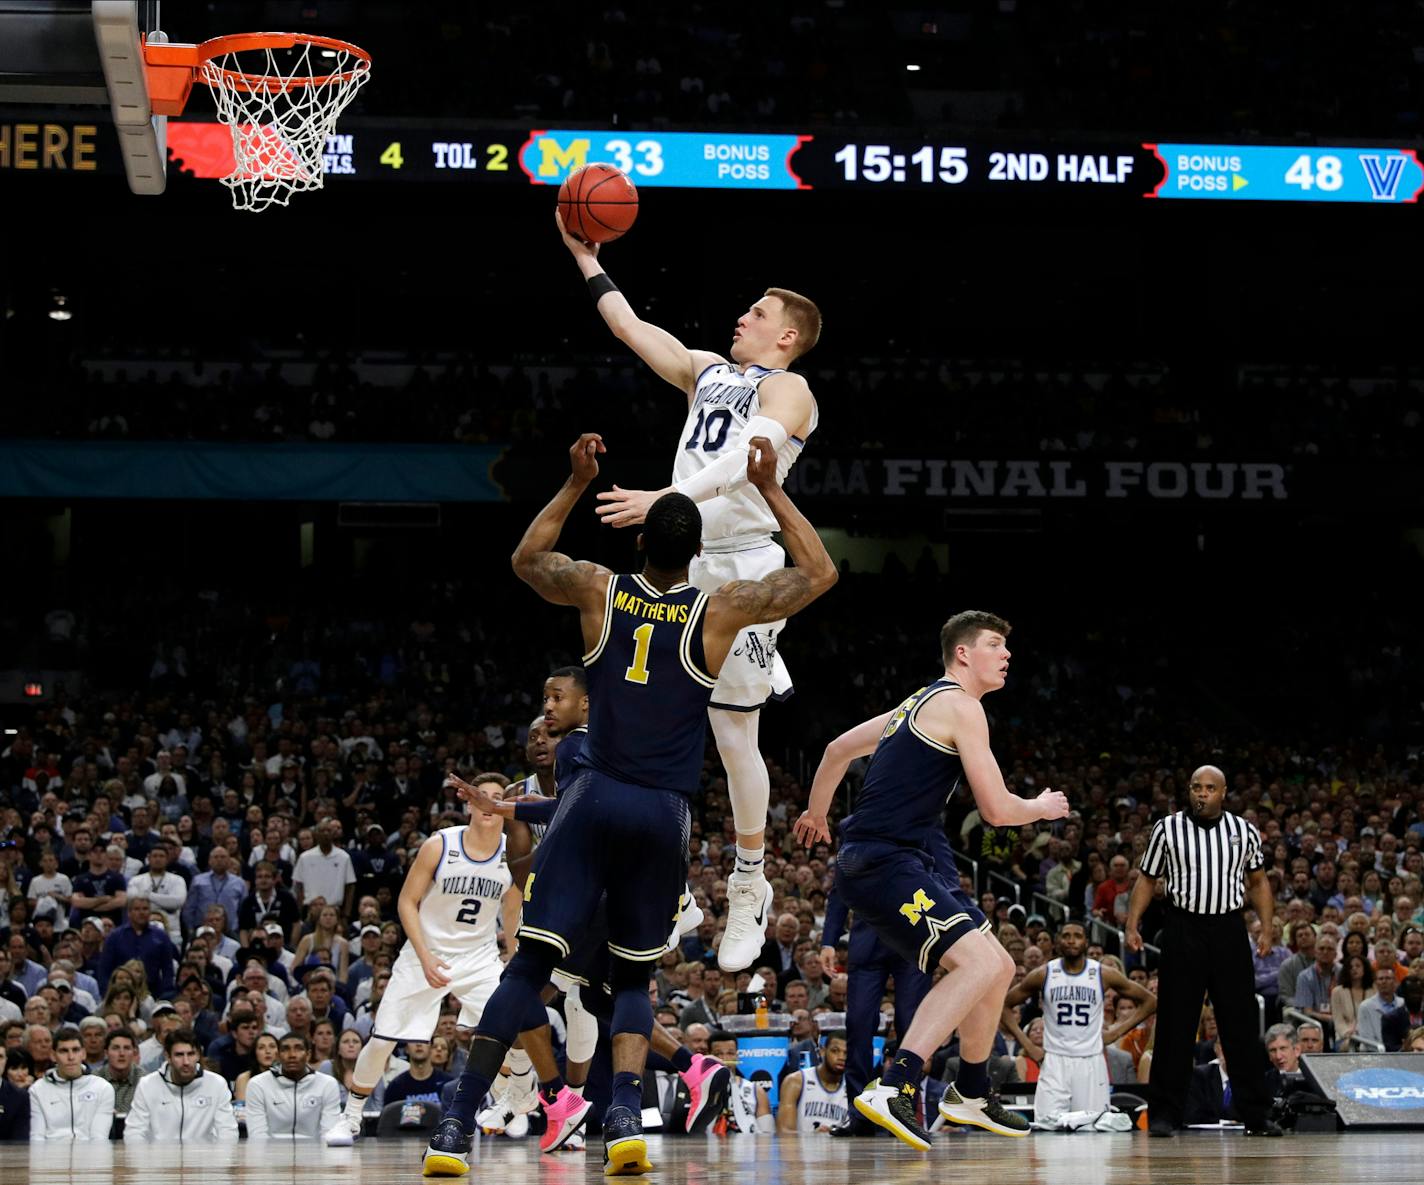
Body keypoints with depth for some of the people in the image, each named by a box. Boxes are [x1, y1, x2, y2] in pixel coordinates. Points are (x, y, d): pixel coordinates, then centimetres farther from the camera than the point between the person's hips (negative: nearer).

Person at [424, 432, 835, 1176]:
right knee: (632, 976, 14)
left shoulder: (597, 591, 3)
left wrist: (576, 484, 28)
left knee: (531, 963, -1)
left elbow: (526, 558, 25)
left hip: (596, 799, 0)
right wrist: (770, 490, 14)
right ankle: (626, 1115, -11)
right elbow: (820, 574, 12)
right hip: (665, 812, 0)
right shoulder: (721, 610, -1)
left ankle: (457, 1124, -11)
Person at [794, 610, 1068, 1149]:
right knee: (981, 962, -26)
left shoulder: (922, 702, 21)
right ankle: (894, 1087, -35)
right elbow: (997, 809, -12)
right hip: (885, 862, -10)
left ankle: (970, 1094, 33)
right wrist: (1042, 808, 9)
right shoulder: (960, 706, -9)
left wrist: (815, 813, 47)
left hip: (916, 863, 10)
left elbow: (838, 748, 31)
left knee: (998, 968, 17)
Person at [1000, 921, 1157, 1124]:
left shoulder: (1105, 975, 1)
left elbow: (1150, 1001, 9)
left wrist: (1117, 1031, 1)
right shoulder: (1042, 975, 1)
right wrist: (1027, 1045, 0)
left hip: (1091, 1062, 0)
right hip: (1054, 1061, 0)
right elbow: (1005, 1005, 10)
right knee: (1047, 1126, -13)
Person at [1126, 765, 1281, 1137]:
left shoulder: (1244, 831, 8)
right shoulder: (1167, 829, 3)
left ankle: (1256, 1115, 7)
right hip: (1183, 929, -1)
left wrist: (1266, 928, 3)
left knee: (1241, 1024, 2)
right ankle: (1164, 1114, 4)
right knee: (1174, 1025, -1)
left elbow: (1258, 882, 15)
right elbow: (1147, 880, 9)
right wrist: (1132, 925, -1)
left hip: (1229, 930, 1)